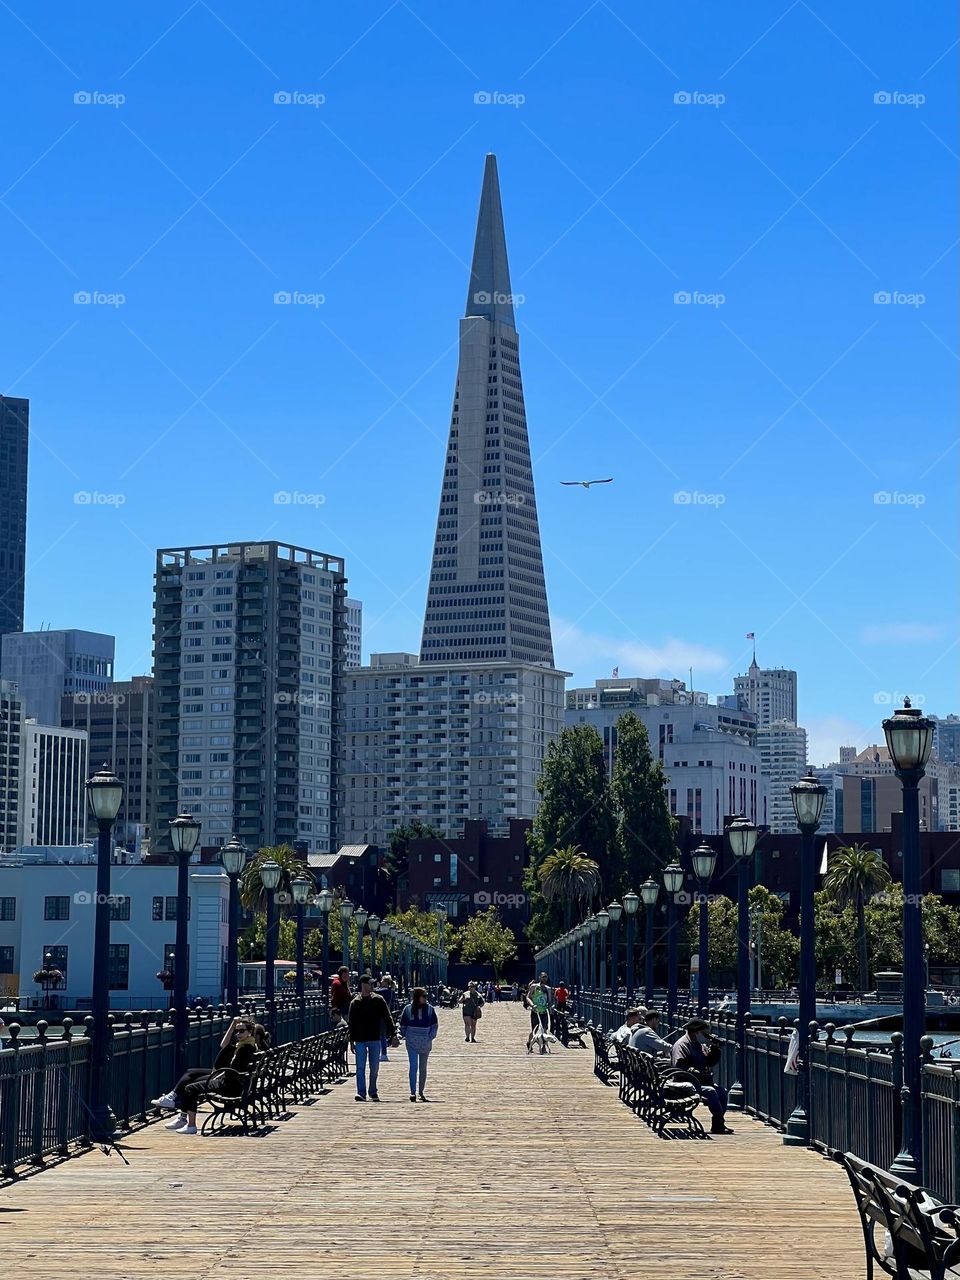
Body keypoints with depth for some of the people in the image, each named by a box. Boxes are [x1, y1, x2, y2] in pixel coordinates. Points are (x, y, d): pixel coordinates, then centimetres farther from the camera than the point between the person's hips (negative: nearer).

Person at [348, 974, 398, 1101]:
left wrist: (393, 1035, -6)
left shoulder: (378, 1000, 3)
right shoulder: (355, 1002, 3)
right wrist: (351, 1040, 2)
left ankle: (373, 1092, 20)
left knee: (374, 1068, 7)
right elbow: (351, 1023, 7)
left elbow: (387, 1018, 2)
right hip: (360, 1040, -1)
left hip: (375, 1039, 1)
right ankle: (361, 1093, -9)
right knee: (360, 1067, -7)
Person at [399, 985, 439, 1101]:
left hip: (425, 1043, 2)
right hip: (412, 1043, -2)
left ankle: (421, 1092, 23)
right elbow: (403, 1025, 8)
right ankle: (413, 1092, -17)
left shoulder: (430, 1009, 1)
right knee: (413, 1067, -13)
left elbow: (435, 1025, 6)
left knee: (423, 1068, 12)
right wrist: (404, 1036, 1)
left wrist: (431, 1037, -4)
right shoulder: (408, 1009, -1)